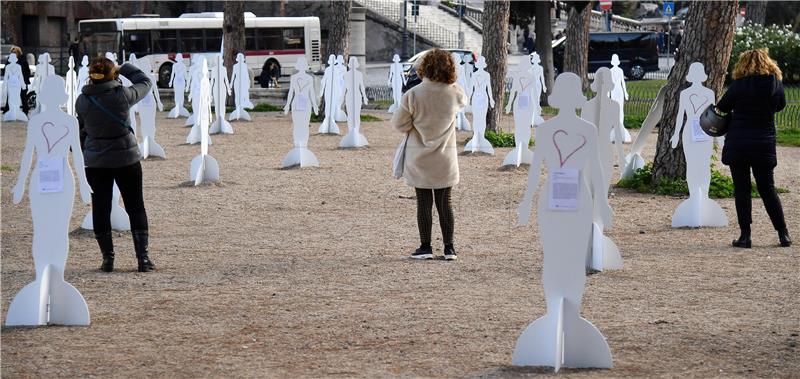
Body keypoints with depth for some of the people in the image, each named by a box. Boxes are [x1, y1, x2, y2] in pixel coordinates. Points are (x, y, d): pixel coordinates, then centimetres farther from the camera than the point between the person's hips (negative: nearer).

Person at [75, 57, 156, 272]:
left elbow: (80, 131, 6)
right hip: (126, 159, -2)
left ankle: (107, 258, 11)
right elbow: (145, 83, 4)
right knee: (135, 208, 8)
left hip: (95, 162, 2)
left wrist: (82, 156, 19)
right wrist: (126, 69, 16)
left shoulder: (82, 101, -6)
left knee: (100, 209, 10)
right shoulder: (123, 96, -13)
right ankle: (143, 258, 5)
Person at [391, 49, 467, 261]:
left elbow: (399, 124, -11)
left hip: (420, 159, -2)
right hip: (445, 159, 2)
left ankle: (425, 247, 8)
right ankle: (449, 248, 11)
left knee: (424, 203, 6)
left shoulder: (413, 95, -17)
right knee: (445, 203, 10)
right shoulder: (455, 93, -10)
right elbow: (464, 102, 15)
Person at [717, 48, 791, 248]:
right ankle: (783, 234, 10)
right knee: (768, 189, 12)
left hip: (738, 144, -3)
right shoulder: (776, 84, -2)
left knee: (741, 189, 4)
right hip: (764, 145, 3)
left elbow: (722, 107, 0)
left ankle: (745, 235, 1)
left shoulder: (740, 84, -11)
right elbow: (780, 105, 15)